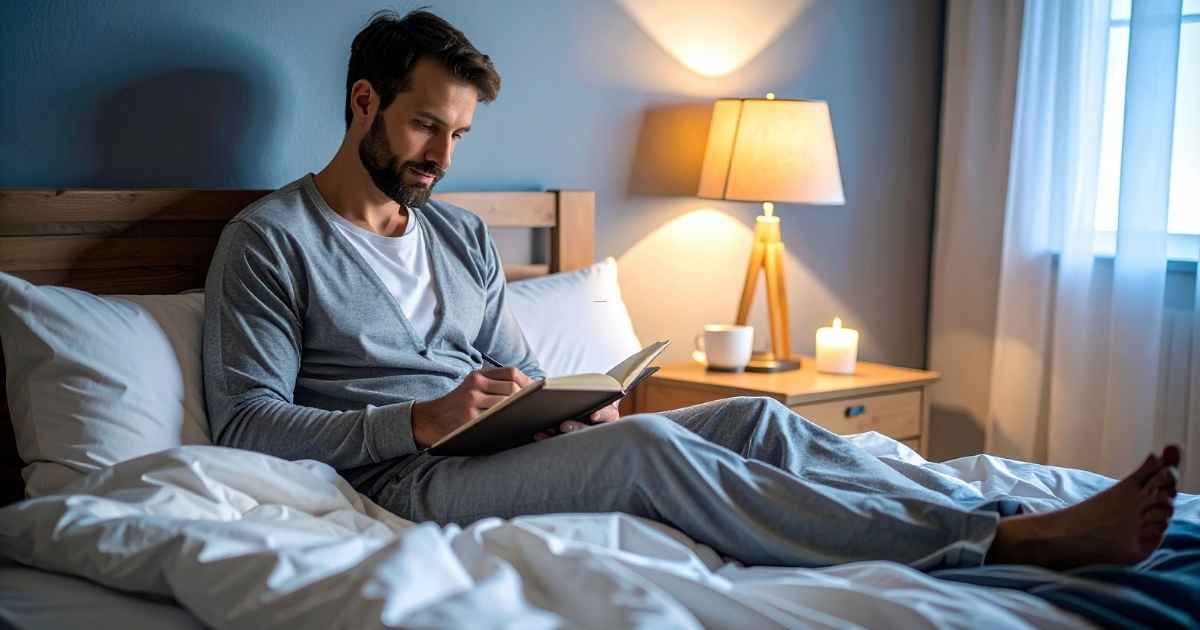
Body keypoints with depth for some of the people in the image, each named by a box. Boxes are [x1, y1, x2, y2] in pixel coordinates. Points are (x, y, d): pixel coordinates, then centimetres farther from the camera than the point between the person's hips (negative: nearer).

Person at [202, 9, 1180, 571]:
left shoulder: (462, 235, 20)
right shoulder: (270, 239, -2)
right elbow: (247, 422, -10)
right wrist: (421, 420, -20)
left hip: (505, 452, 7)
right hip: (406, 476, -7)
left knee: (756, 417, -13)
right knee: (647, 445, -31)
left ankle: (1017, 520, -23)